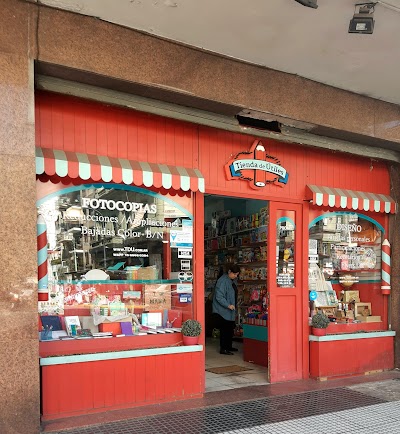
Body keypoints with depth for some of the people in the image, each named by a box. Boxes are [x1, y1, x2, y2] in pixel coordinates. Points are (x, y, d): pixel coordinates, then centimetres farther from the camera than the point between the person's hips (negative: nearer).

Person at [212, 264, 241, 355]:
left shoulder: (231, 281, 13)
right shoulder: (223, 281, -19)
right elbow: (219, 296, -23)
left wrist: (232, 305, 16)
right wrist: (228, 305, -28)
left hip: (229, 310, 10)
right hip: (222, 310, -10)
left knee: (230, 329, 15)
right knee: (224, 329, -6)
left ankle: (228, 346, 27)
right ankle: (223, 349, 2)